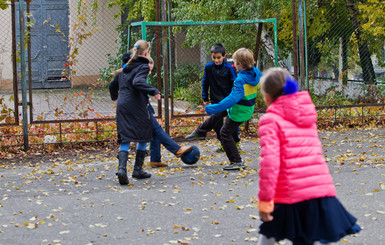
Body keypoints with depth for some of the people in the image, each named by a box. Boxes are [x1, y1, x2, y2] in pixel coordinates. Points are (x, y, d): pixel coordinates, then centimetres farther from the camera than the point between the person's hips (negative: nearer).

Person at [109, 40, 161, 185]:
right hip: (137, 106, -6)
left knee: (125, 139, 1)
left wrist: (114, 97, 46)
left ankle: (122, 168, -20)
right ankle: (138, 169, 12)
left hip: (122, 106, 6)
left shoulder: (126, 67, 18)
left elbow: (112, 85, 27)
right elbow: (137, 82, -24)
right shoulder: (143, 67, -5)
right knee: (144, 137, 12)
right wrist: (153, 91, -25)